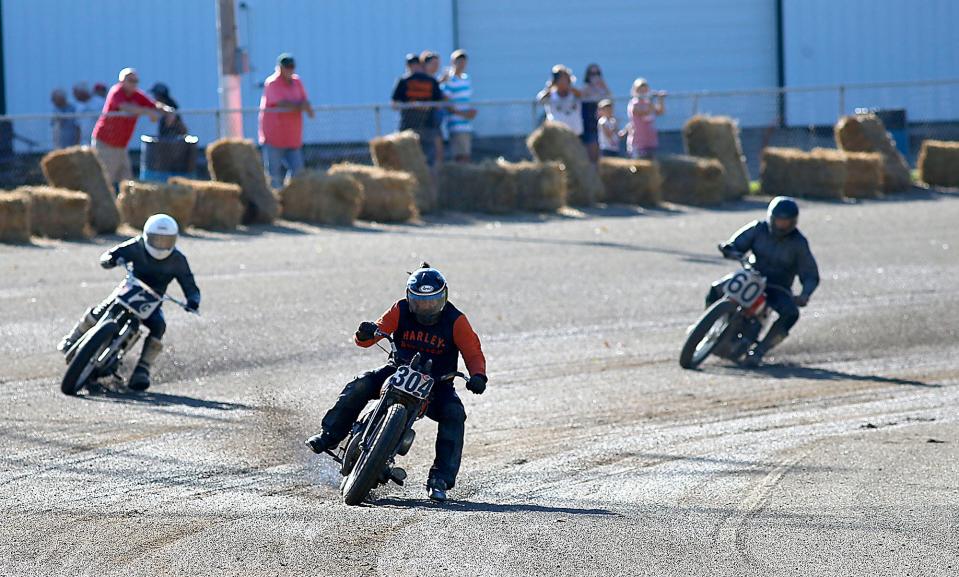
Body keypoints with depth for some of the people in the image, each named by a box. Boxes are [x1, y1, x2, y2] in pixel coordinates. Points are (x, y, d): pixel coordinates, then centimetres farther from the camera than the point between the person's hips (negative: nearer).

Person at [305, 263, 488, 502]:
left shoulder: (455, 321, -11)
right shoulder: (401, 311, -8)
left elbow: (474, 353, -11)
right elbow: (379, 329, -10)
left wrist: (477, 376, -32)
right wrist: (366, 334, -35)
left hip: (437, 382, -1)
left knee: (454, 414, -28)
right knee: (360, 386, -22)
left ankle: (441, 479, -26)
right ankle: (329, 435, -8)